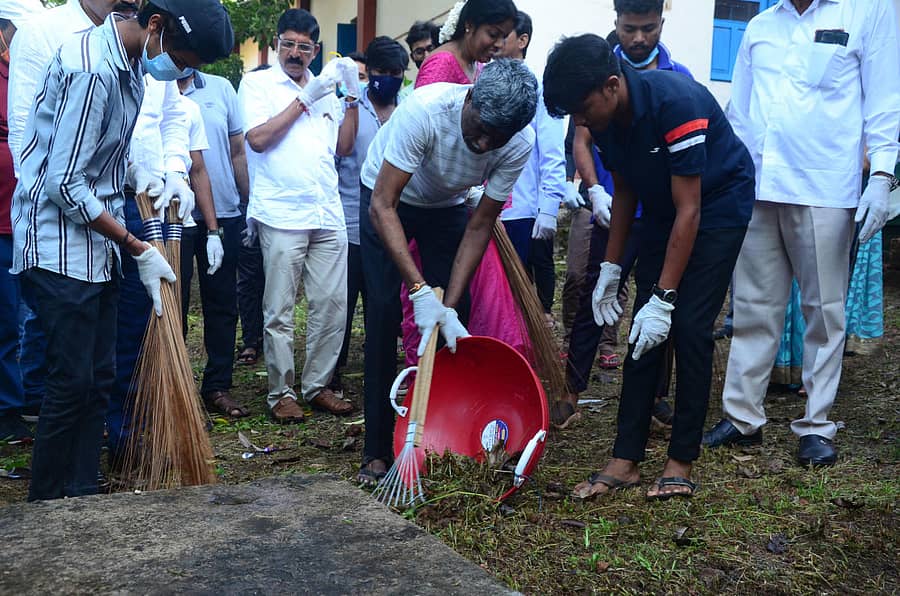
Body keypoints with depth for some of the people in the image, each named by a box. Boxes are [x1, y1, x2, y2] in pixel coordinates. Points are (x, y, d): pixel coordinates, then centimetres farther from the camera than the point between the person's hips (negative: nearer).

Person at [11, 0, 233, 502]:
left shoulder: (130, 65, 8)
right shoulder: (91, 69, -22)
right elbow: (64, 184, -22)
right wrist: (138, 249, -17)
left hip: (97, 248, 9)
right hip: (59, 247, -9)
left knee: (100, 379, 10)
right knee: (72, 381, -6)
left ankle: (82, 496, 20)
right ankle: (46, 509, 7)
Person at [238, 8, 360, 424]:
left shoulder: (326, 89, 18)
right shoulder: (257, 83, 4)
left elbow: (343, 147, 14)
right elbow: (258, 138, -10)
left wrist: (353, 96, 5)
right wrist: (306, 98, -9)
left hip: (328, 215, 5)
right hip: (282, 214, -5)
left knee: (332, 305, 5)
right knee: (280, 311, 0)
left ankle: (316, 385, 17)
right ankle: (282, 392, 10)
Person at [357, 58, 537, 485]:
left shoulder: (520, 144, -27)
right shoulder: (425, 109, -39)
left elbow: (480, 225, -19)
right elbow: (383, 206, -36)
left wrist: (449, 306, -26)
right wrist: (420, 289, -43)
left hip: (445, 206, 3)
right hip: (386, 199, -3)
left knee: (455, 319, -5)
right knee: (384, 317, -10)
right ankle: (378, 450, -3)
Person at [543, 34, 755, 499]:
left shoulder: (676, 103, -33)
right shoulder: (604, 119, -11)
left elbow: (689, 210, -30)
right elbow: (624, 191, 5)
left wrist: (664, 298, -30)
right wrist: (611, 268, 3)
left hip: (719, 206, -6)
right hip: (663, 211, 7)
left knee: (689, 329, -12)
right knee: (643, 332, -1)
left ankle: (682, 461, 0)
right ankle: (626, 459, 3)